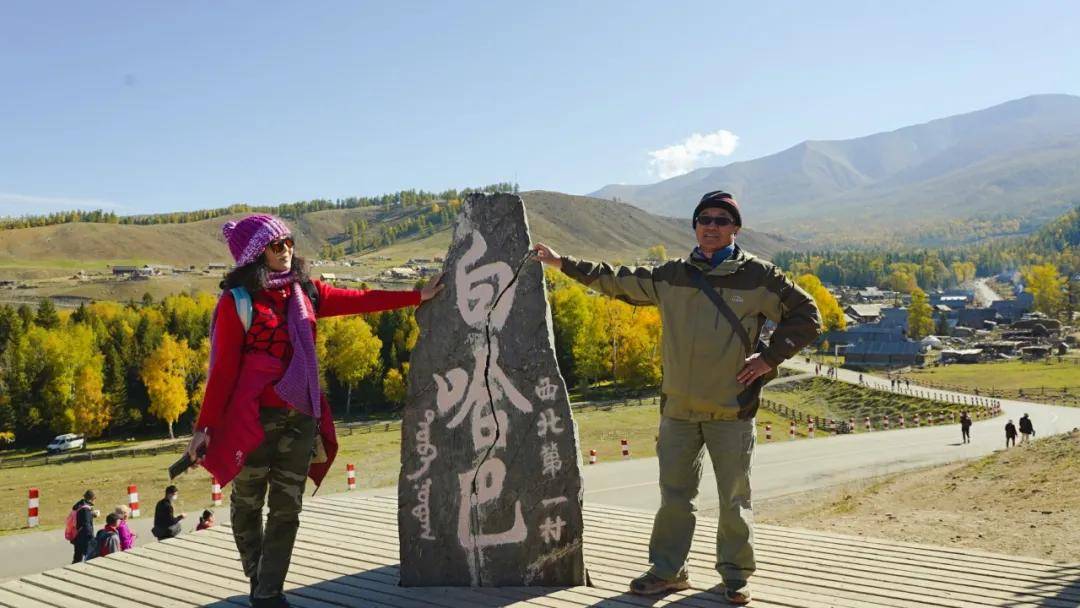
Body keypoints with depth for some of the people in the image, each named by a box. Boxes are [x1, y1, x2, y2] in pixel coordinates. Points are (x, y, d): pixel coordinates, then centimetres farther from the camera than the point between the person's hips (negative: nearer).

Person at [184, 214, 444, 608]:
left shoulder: (303, 292, 8)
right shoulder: (237, 301, -7)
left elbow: (357, 300, 9)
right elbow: (223, 369, -8)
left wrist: (417, 296, 8)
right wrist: (205, 426, -8)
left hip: (301, 416, 5)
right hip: (253, 418, -4)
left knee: (287, 508, 4)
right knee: (248, 504, 9)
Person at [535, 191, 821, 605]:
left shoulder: (758, 276, -2)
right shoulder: (671, 276, 6)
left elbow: (806, 315, 5)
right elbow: (618, 281, 15)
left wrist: (770, 358, -4)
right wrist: (562, 263, 14)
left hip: (733, 411, -3)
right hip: (679, 410, 3)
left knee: (734, 498, 7)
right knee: (674, 495, 11)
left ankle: (735, 574, 23)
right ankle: (667, 570, 23)